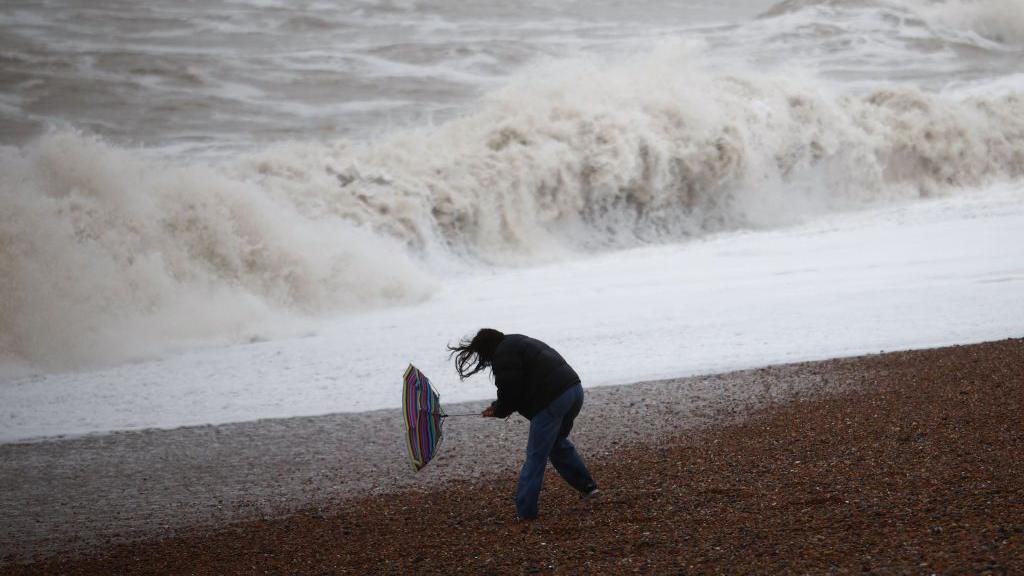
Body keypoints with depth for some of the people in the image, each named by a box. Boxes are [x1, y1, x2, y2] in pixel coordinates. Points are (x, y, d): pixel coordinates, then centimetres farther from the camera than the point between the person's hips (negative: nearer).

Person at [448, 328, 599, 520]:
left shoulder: (503, 353, -4)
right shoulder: (521, 343, 28)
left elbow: (510, 389, -8)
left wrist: (499, 410, 10)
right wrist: (499, 407, 22)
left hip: (553, 400, -10)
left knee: (536, 456, -3)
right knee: (557, 443, 28)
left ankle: (525, 511, -1)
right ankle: (587, 486, 29)